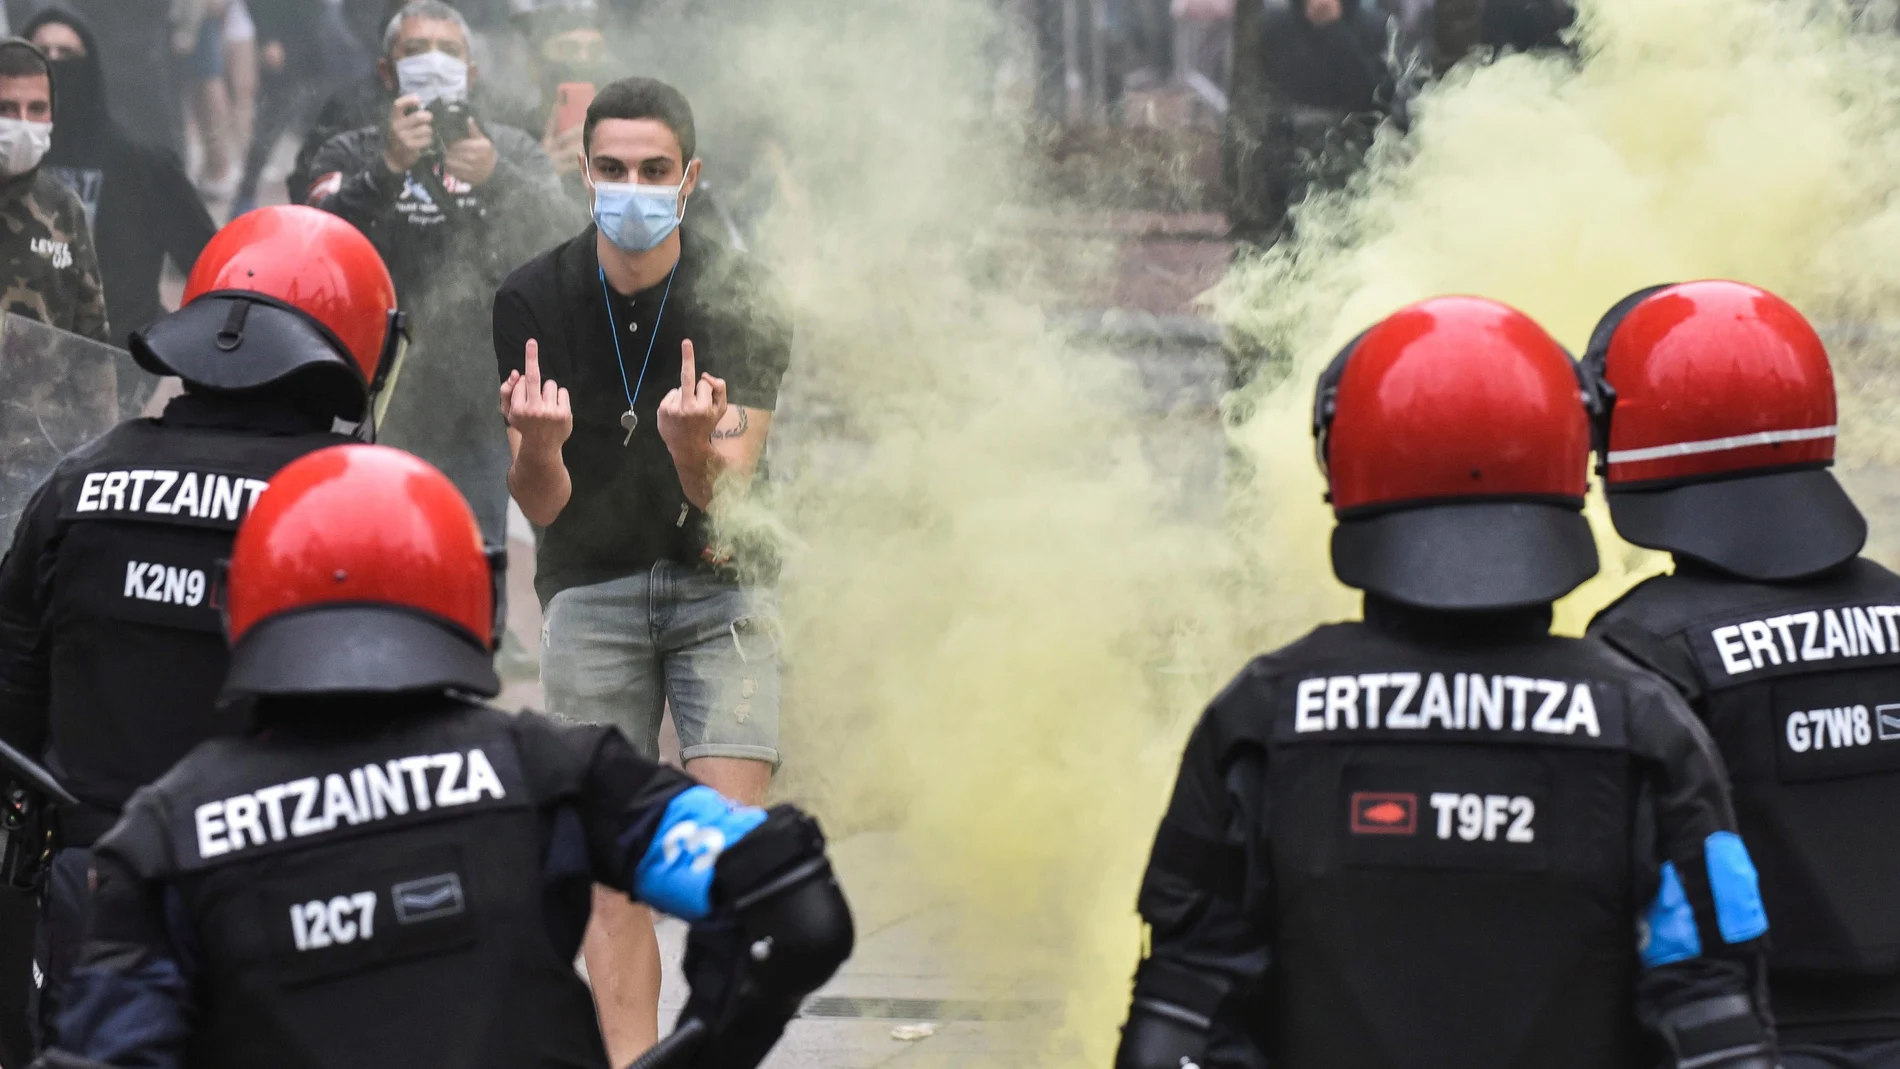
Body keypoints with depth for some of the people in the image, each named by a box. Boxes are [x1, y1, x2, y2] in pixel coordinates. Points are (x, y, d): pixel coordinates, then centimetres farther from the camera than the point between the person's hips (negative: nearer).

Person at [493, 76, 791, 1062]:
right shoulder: (534, 300, -6)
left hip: (715, 583, -1)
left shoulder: (740, 300, -10)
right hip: (589, 593, 1)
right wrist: (540, 450, -30)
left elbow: (725, 500, -17)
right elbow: (542, 508, -7)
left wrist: (696, 446, -39)